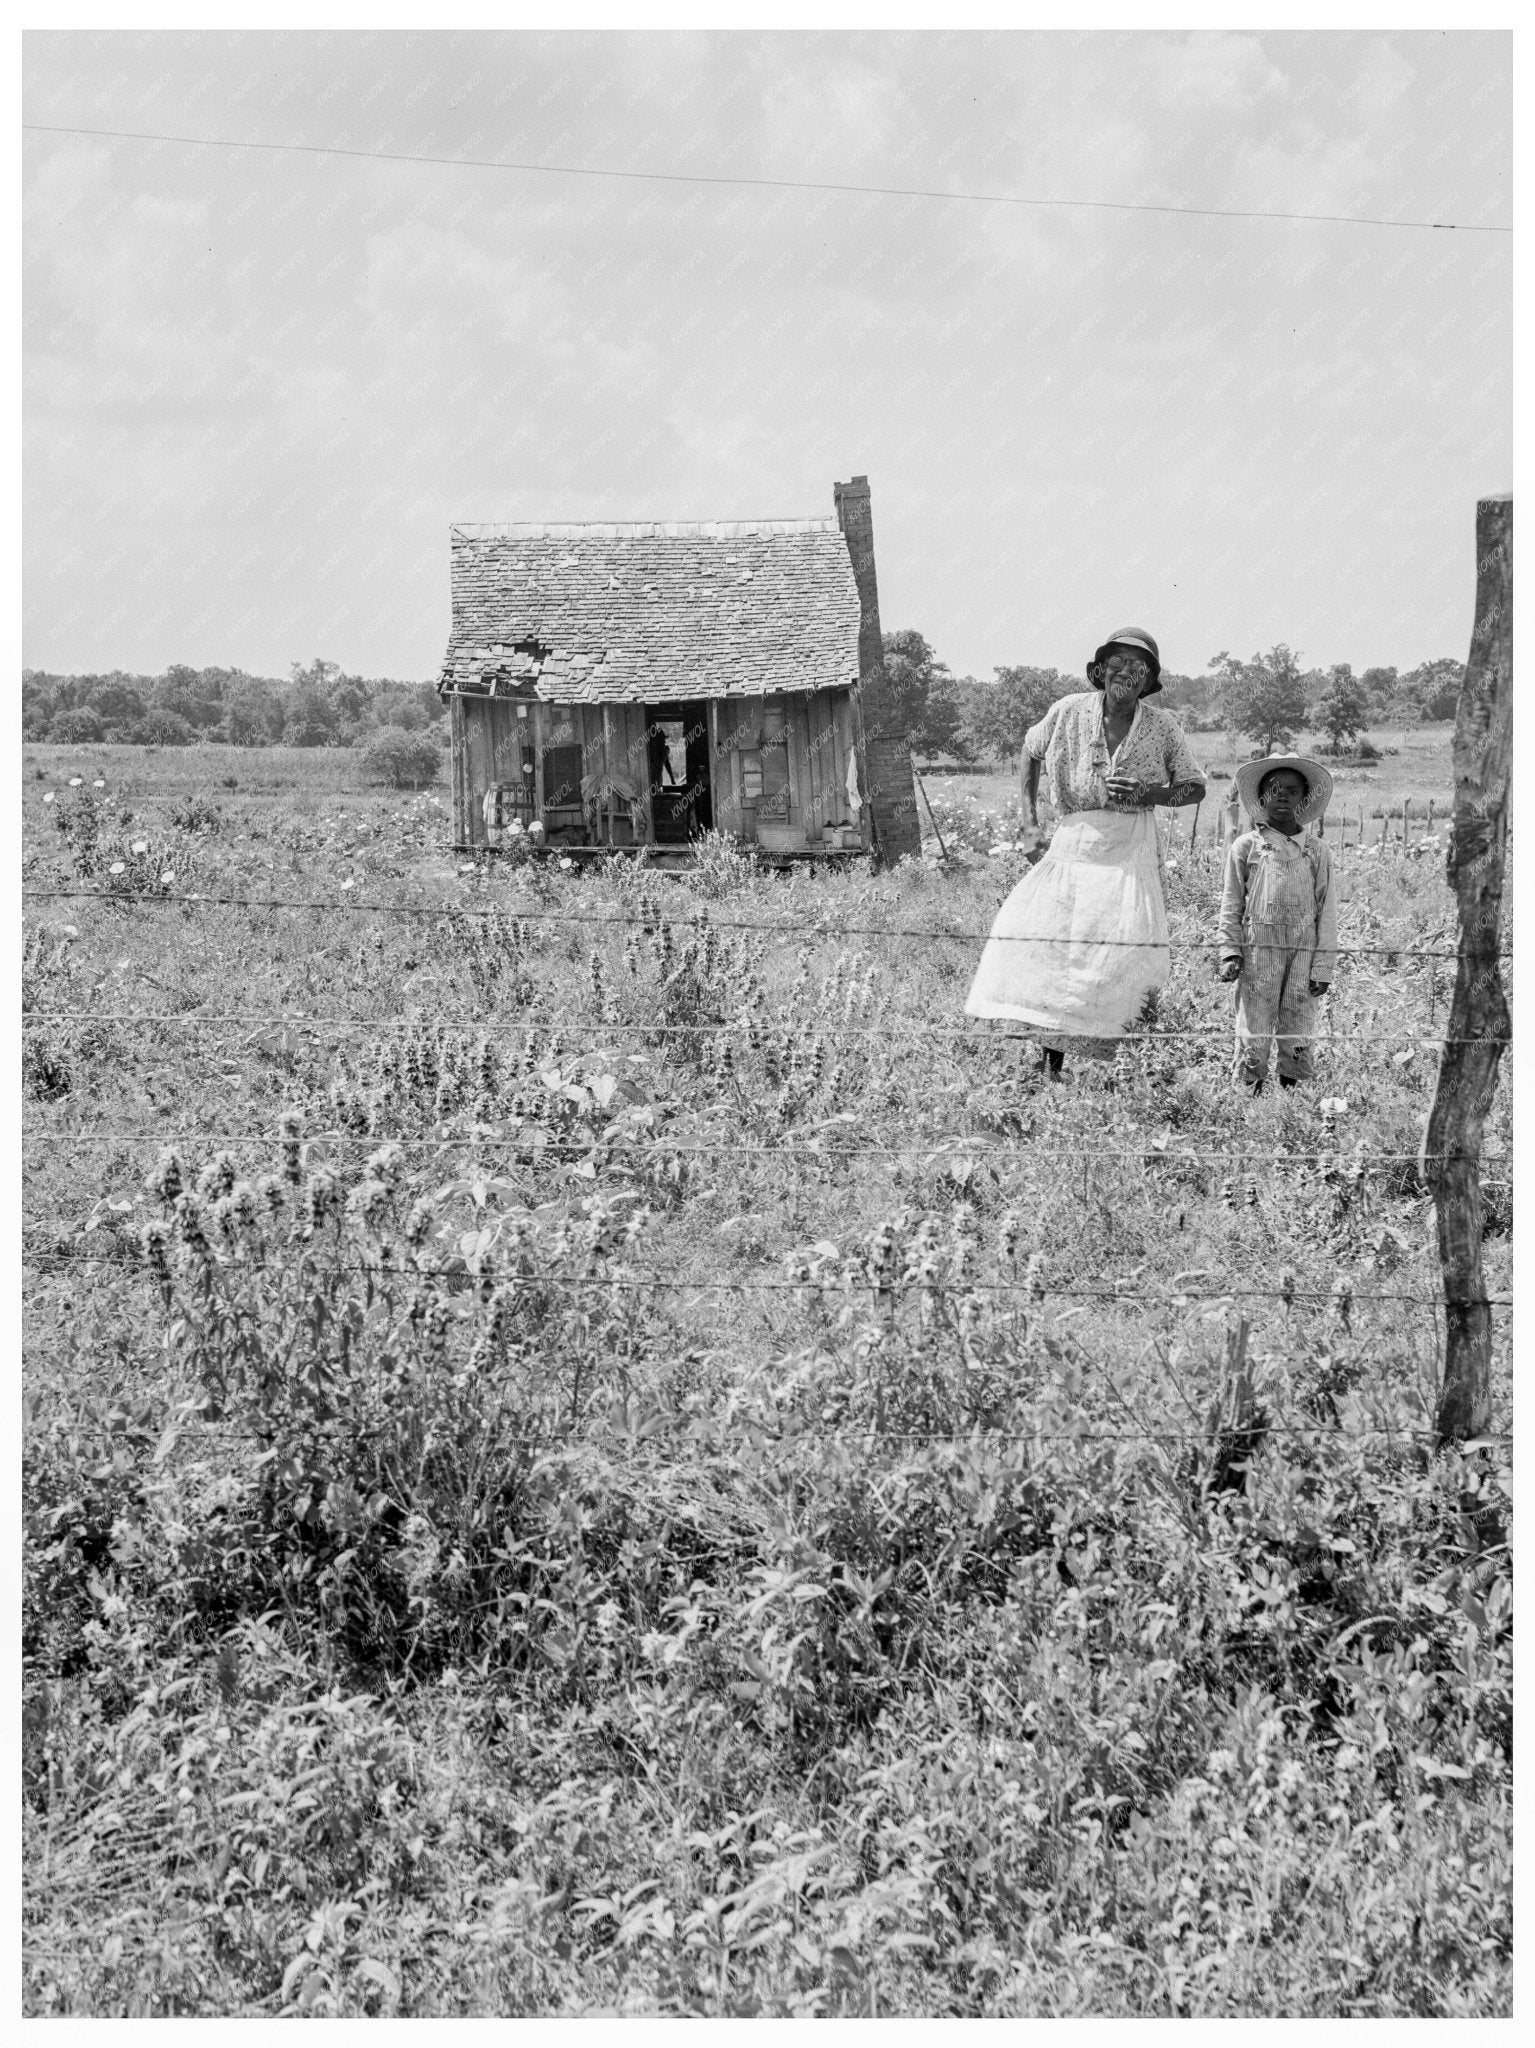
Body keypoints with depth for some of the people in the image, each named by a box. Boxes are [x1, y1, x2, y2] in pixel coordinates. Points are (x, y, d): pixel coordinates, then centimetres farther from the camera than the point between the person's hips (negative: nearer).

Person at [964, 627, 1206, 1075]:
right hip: (1074, 845, 1)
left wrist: (1145, 793, -10)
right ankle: (1051, 1060, 0)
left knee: (1130, 949, -17)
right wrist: (1028, 801, 19)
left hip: (1131, 854, -1)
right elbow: (1032, 747, 22)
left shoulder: (1162, 726, 0)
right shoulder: (1069, 712, 1)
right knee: (1048, 942, -11)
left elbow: (1195, 786, 6)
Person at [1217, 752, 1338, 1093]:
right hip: (1259, 947, -1)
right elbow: (1231, 906, 8)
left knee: (1298, 1038, 4)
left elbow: (1326, 911, 8)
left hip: (1303, 950, 1)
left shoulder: (1317, 852, 8)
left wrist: (1323, 967, 3)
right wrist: (1230, 953, -1)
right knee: (1254, 1035, -2)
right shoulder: (1245, 847, 5)